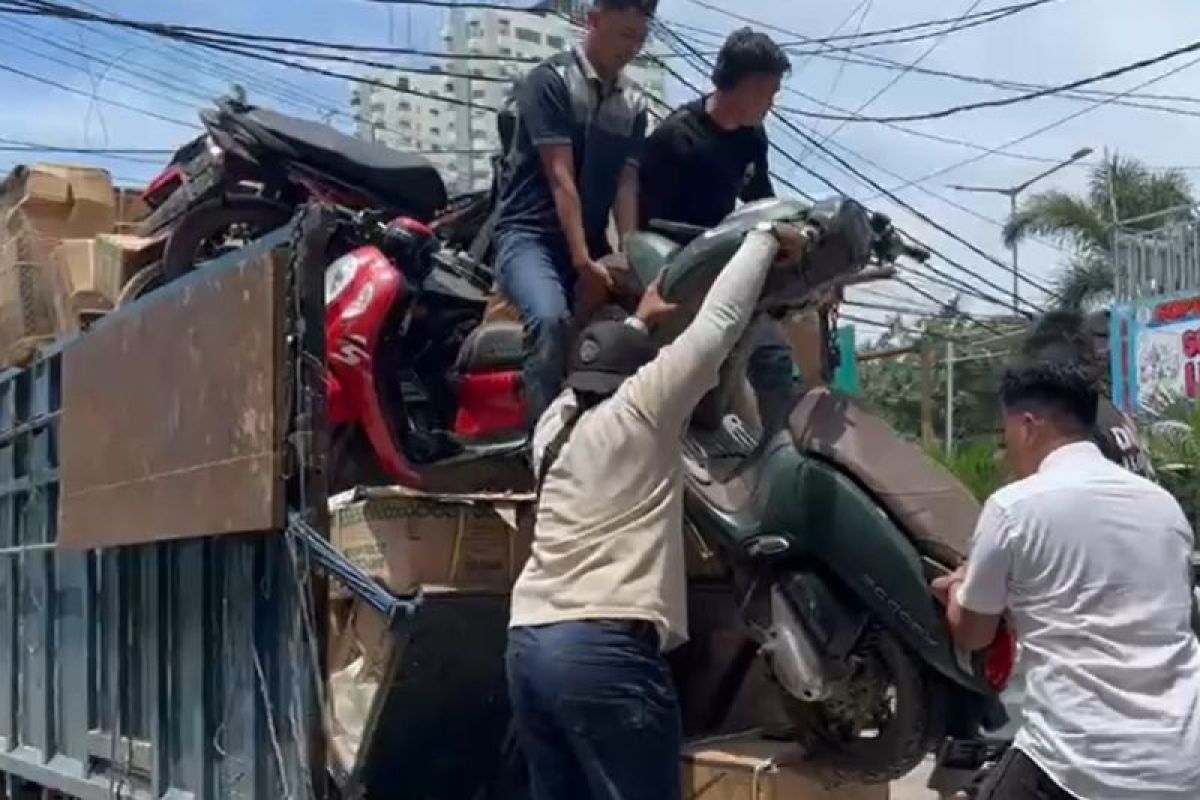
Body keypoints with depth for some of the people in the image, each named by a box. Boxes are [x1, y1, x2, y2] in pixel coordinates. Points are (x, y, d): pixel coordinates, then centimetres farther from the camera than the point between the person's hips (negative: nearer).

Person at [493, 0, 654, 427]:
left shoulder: (634, 103, 11)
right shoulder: (550, 80, -7)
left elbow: (626, 184, 3)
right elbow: (560, 176, -16)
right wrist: (582, 262, -23)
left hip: (592, 242, 6)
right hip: (530, 232, -6)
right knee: (552, 319, -32)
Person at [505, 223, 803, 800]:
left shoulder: (553, 422, 16)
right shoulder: (638, 411, -1)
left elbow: (590, 370, 39)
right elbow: (718, 321, 0)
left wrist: (639, 321, 50)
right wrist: (766, 237, 11)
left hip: (527, 645, 8)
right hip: (604, 650, -8)